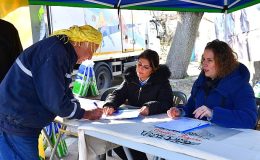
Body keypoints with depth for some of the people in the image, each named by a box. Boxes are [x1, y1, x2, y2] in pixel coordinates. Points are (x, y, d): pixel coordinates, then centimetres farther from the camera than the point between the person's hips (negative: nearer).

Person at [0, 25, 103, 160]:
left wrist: (85, 112, 2)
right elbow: (55, 101, -23)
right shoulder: (54, 52, -23)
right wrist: (86, 115, -9)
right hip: (13, 124, -10)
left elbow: (64, 92, 14)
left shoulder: (63, 52, 9)